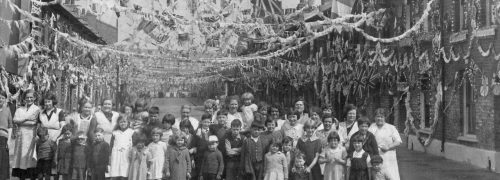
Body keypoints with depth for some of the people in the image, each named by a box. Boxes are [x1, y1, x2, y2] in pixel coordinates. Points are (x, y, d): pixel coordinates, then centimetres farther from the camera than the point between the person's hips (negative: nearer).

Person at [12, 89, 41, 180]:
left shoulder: (37, 109, 5)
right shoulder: (19, 109, 15)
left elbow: (33, 122, -8)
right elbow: (14, 120, -1)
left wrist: (20, 121, -3)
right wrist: (26, 119, -10)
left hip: (31, 136, -3)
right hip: (20, 136, 3)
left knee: (30, 159, -7)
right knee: (20, 157, 1)